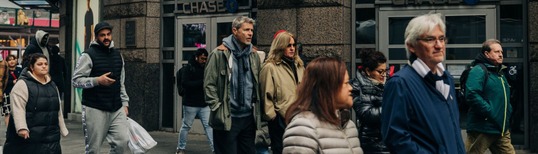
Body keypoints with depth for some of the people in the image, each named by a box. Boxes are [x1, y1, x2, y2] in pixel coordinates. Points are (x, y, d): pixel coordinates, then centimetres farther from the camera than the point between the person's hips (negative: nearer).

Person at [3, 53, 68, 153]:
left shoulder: (52, 85, 16)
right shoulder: (22, 84, -7)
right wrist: (22, 128, -28)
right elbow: (18, 109, -17)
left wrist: (63, 130, 19)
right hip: (28, 137, -6)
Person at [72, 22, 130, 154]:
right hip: (95, 110, -5)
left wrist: (125, 103, 15)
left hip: (117, 110, 5)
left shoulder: (117, 55, 15)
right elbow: (76, 80, -9)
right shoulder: (88, 55, -4)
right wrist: (97, 80, -21)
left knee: (122, 141, -8)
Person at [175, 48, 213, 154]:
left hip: (204, 104, 3)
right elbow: (185, 83, -17)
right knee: (186, 126, 8)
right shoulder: (188, 68, -5)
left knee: (209, 126, -3)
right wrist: (202, 82, -22)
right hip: (190, 104, -3)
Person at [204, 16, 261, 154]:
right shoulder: (220, 53, -8)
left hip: (248, 117, 5)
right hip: (227, 118, -5)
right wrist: (218, 108, -11)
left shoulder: (254, 55, 9)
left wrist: (255, 104, 9)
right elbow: (209, 84, -8)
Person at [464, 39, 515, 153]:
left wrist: (508, 112, 14)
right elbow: (472, 96, -24)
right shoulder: (478, 71, -11)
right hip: (481, 130, -9)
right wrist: (490, 113, -22)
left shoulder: (500, 74, 20)